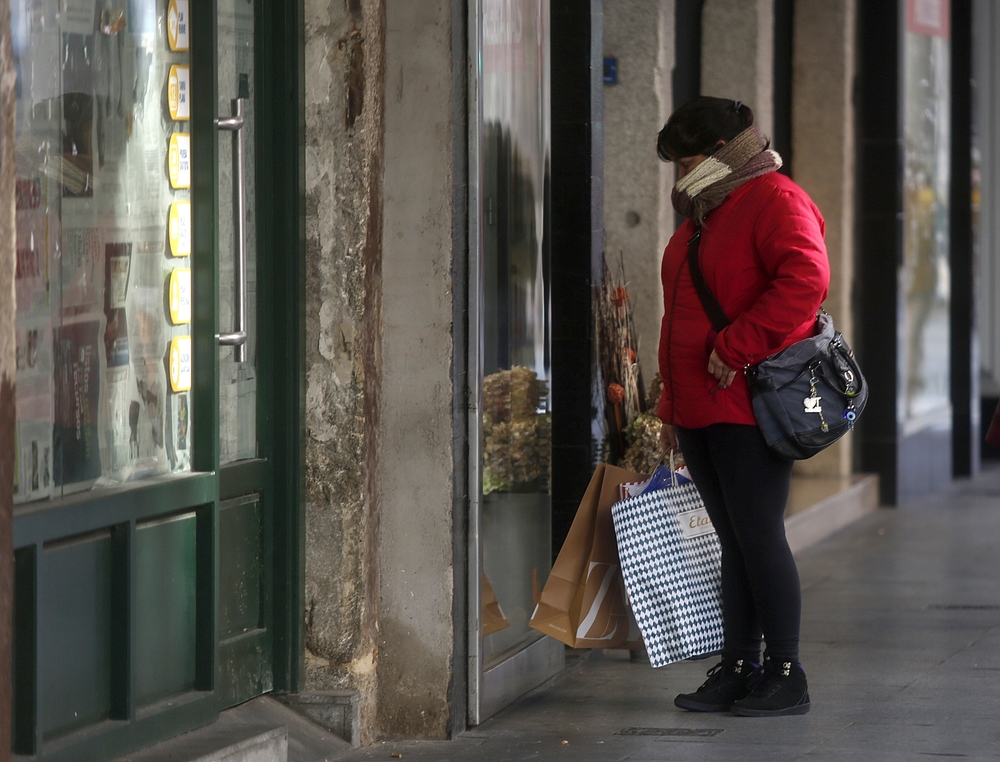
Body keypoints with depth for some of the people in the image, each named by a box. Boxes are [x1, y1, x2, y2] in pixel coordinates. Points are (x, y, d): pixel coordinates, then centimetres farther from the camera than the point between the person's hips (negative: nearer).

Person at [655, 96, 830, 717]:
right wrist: (673, 407, 23)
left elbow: (806, 278, -25)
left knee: (759, 537, -7)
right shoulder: (702, 215, 22)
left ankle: (787, 677, -2)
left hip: (751, 405, -9)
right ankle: (738, 670, 14)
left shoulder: (774, 200, -8)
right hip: (700, 406, 9)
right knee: (734, 542, 11)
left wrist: (737, 348, -23)